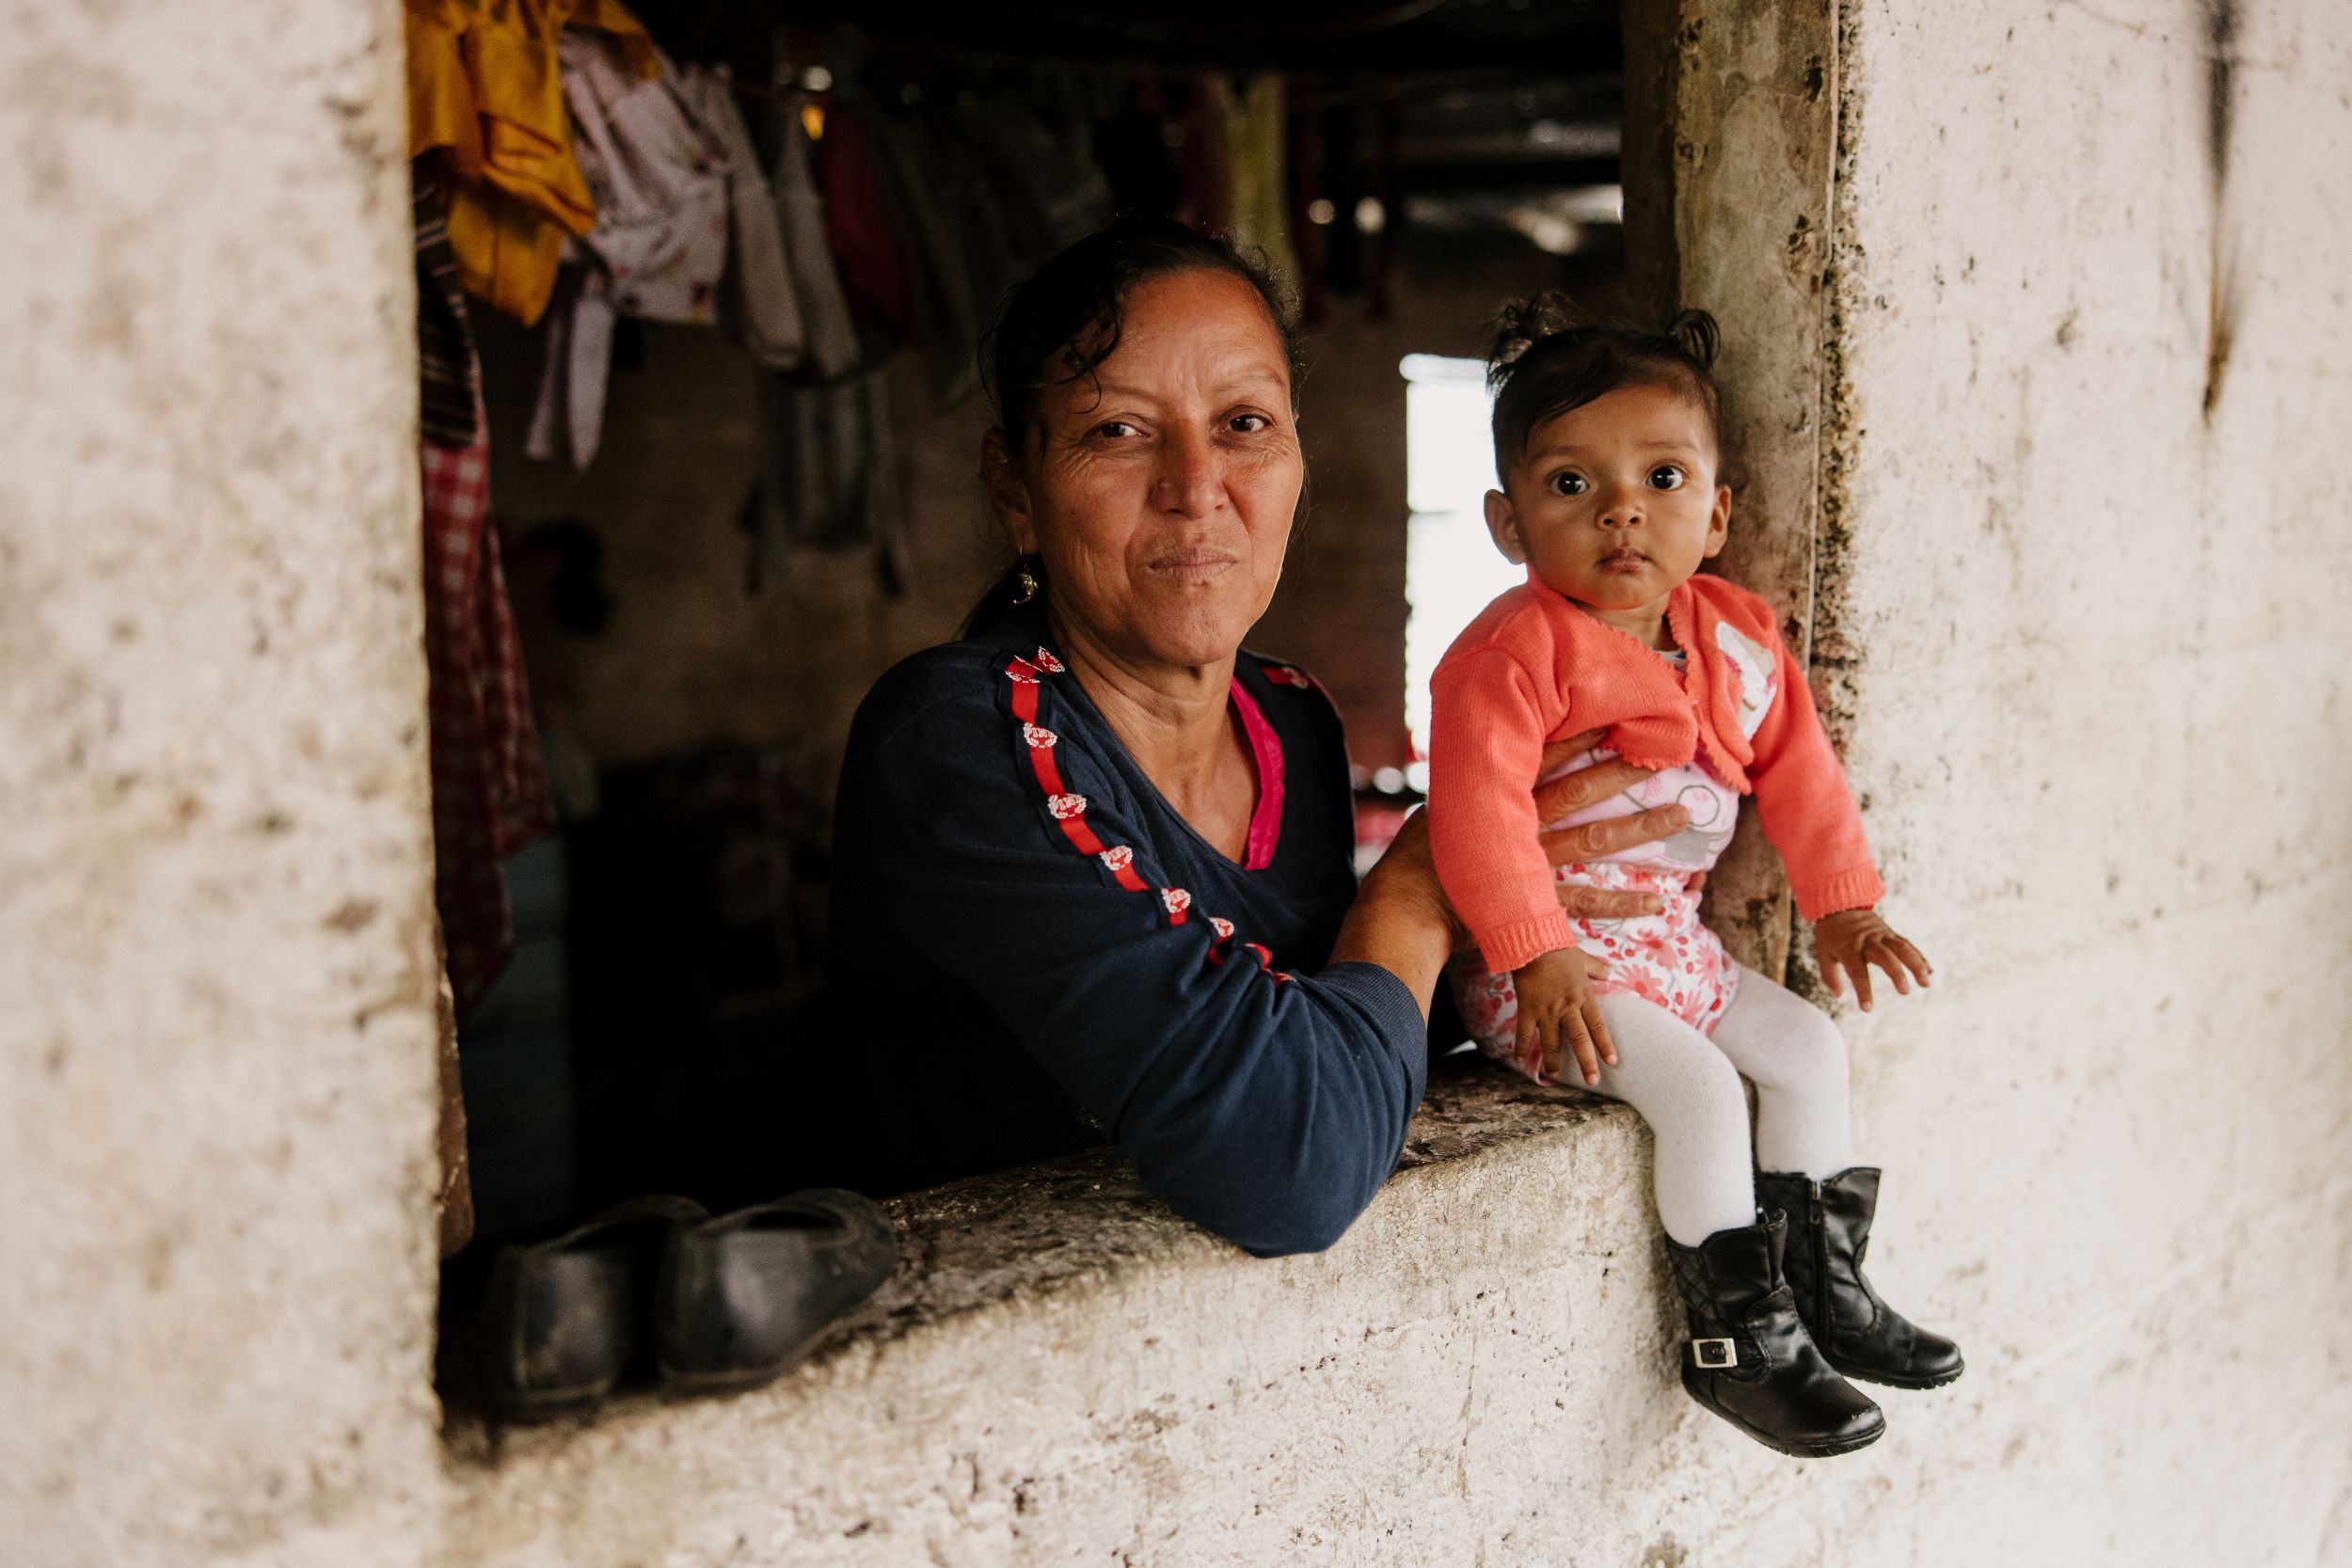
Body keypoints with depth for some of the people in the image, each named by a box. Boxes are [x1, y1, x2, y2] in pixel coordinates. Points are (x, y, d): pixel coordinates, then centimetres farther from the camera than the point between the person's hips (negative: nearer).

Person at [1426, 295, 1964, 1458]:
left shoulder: (1739, 640, 2)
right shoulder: (1515, 651, -21)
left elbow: (1797, 771, 13)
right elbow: (1477, 809, -26)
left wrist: (1841, 905, 11)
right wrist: (1535, 957, -27)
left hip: (1669, 940, 8)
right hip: (1550, 961, -8)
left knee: (1810, 1047, 12)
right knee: (1701, 1090, -21)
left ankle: (1824, 1285, 27)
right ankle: (1740, 1341, -6)